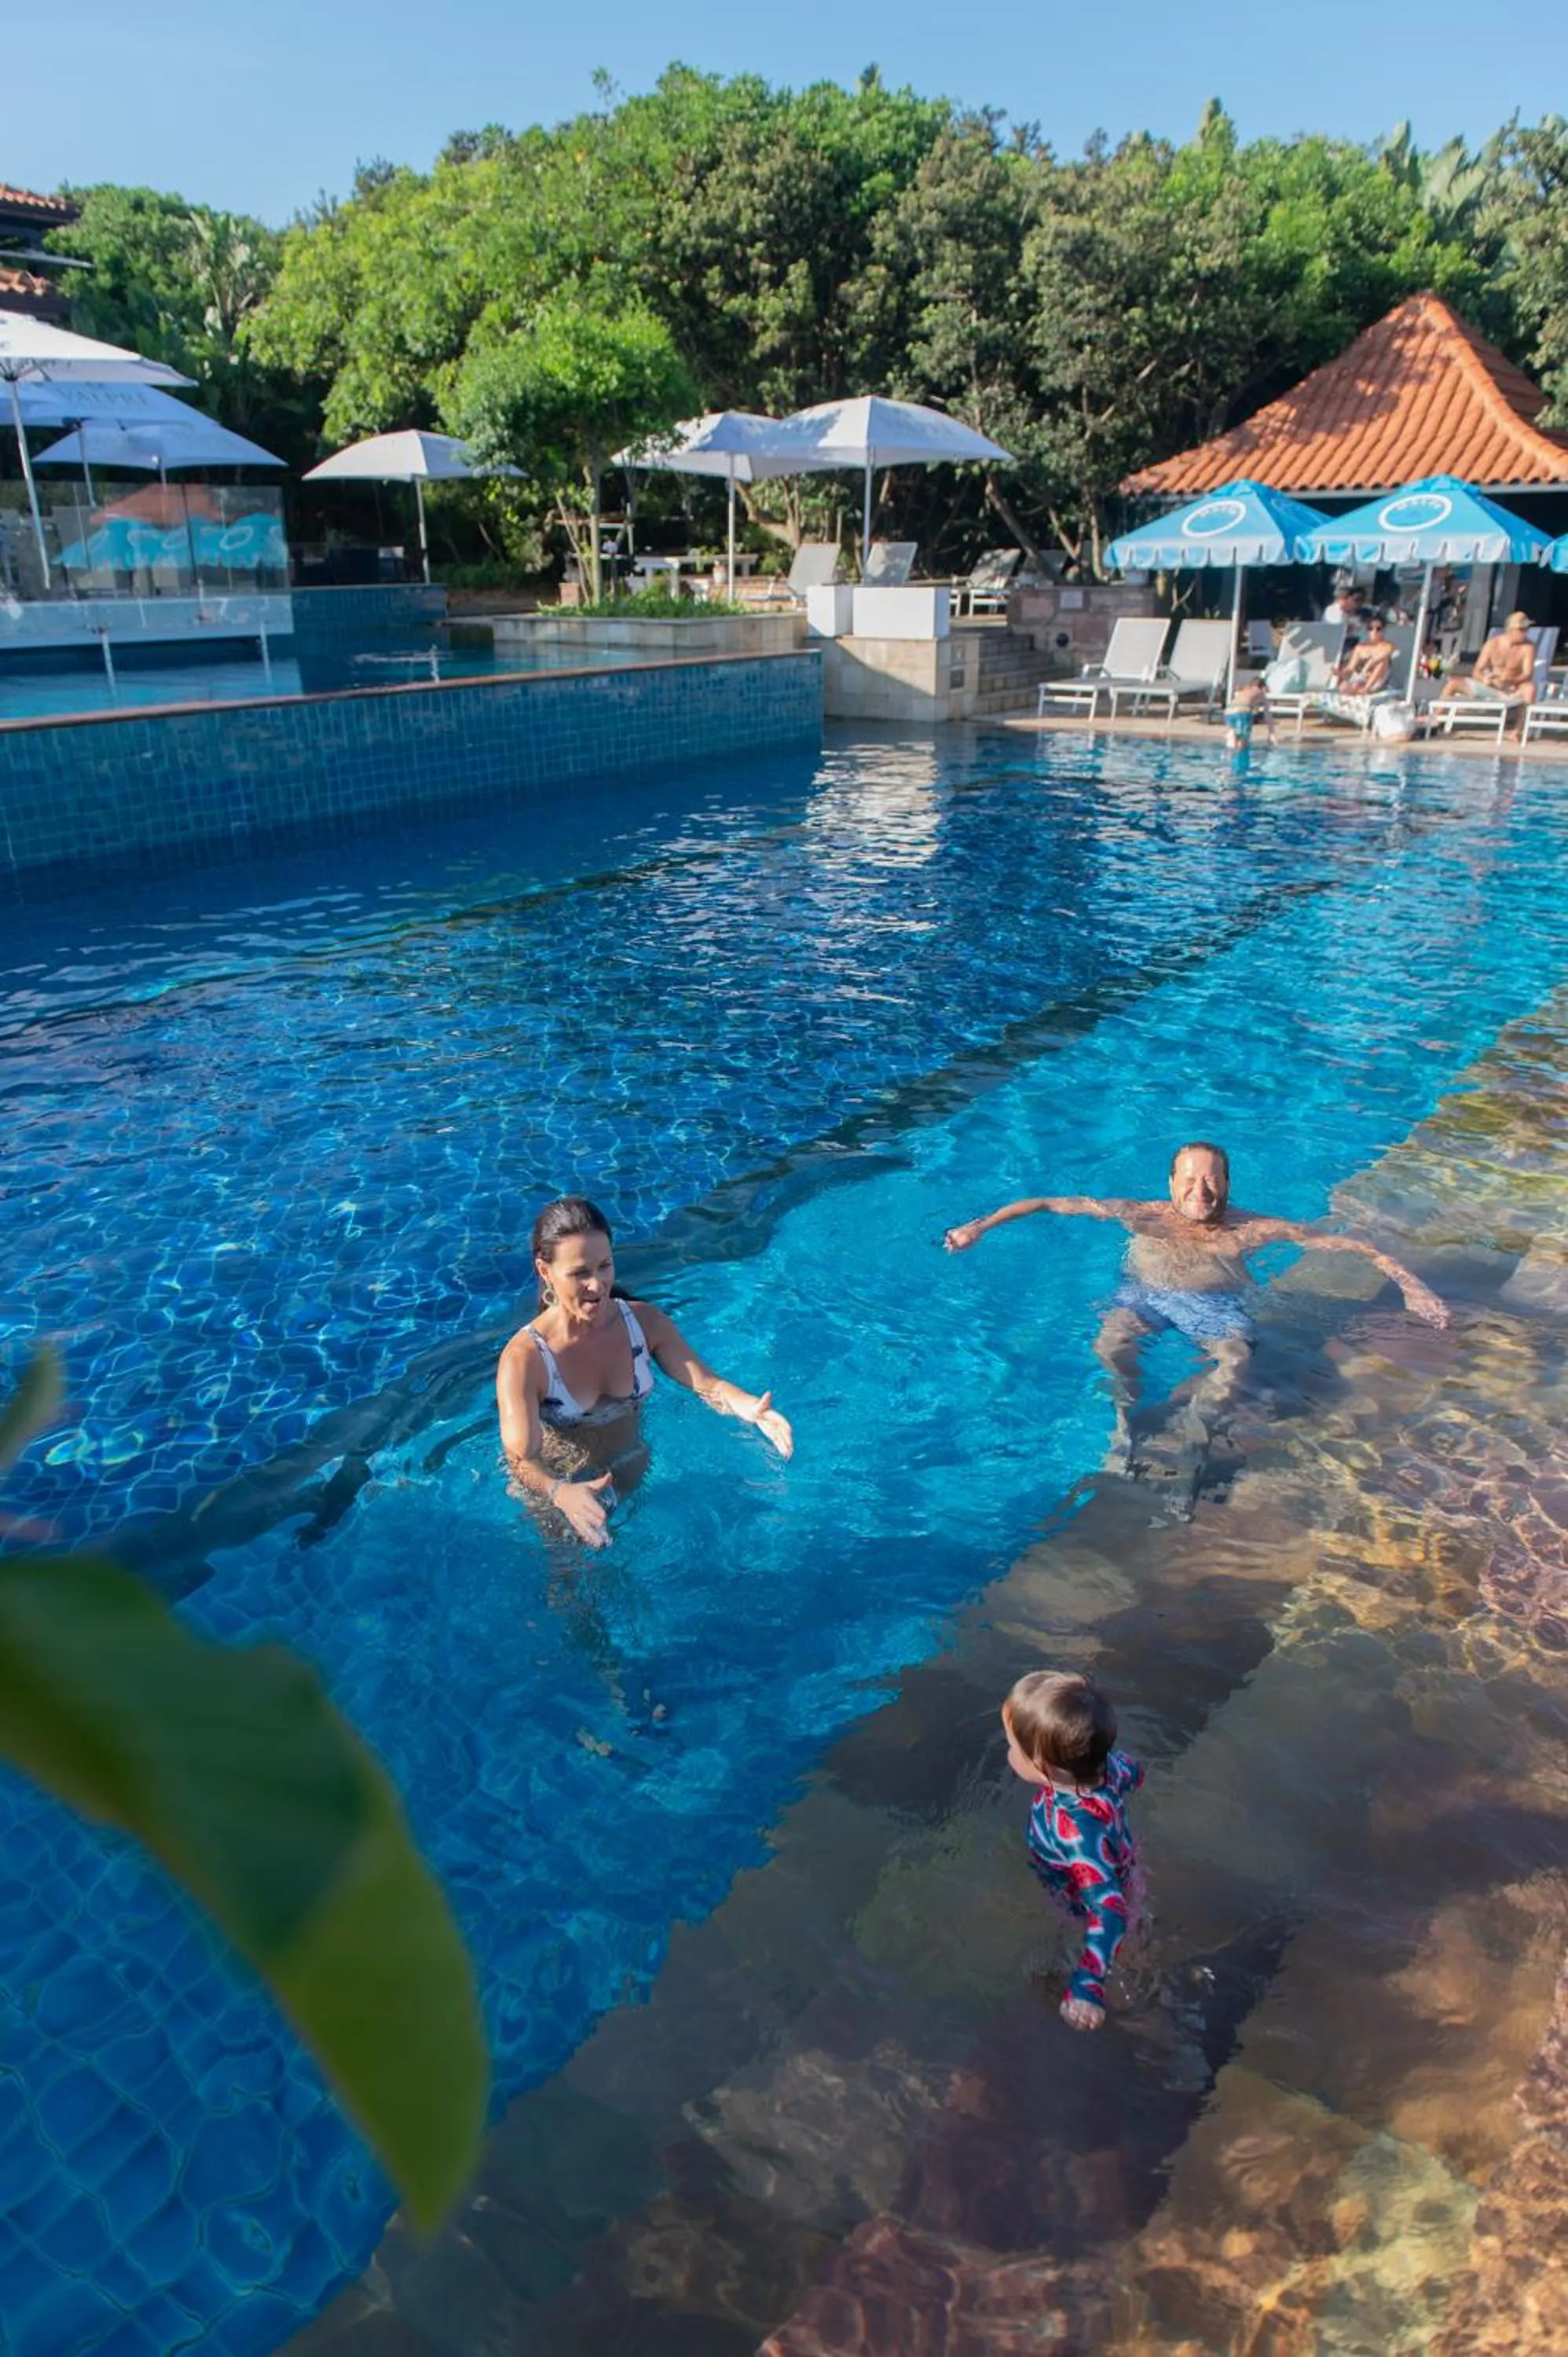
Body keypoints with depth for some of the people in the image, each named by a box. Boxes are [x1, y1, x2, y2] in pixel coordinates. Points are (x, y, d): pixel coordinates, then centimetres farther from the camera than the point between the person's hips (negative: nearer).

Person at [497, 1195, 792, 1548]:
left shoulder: (644, 1321, -17)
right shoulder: (524, 1359, -31)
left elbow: (707, 1384, -18)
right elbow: (521, 1461, -38)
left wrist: (752, 1409, -42)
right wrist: (562, 1495, -61)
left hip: (630, 1468, 4)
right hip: (558, 1482, -4)